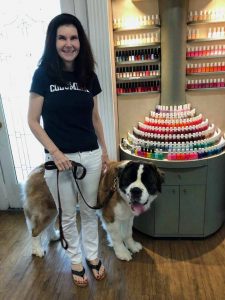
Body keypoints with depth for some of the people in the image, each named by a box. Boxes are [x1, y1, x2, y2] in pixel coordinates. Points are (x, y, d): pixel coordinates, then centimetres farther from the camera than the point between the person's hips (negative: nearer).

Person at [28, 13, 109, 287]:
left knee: (89, 211, 17)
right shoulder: (43, 74, -5)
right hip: (59, 158, -2)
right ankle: (76, 261, 38)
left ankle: (92, 256, 40)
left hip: (91, 156, 3)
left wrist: (104, 150, 12)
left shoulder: (89, 76, 5)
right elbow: (33, 121, -5)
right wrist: (55, 152, -14)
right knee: (67, 215, 14)